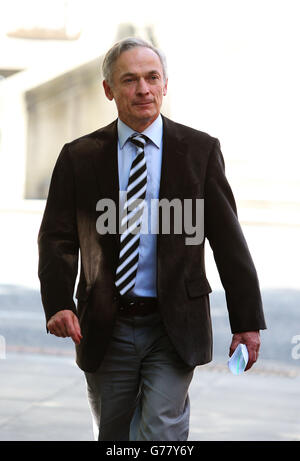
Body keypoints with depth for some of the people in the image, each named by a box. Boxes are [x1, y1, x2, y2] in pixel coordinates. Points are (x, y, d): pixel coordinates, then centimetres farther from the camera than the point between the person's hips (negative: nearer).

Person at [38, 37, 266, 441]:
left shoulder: (200, 150, 2)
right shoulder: (79, 157, 4)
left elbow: (228, 240, 2)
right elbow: (57, 239, 1)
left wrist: (247, 322, -1)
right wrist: (59, 304, -17)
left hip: (175, 329, -2)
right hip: (106, 330, 2)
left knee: (162, 435, -12)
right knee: (113, 437, 11)